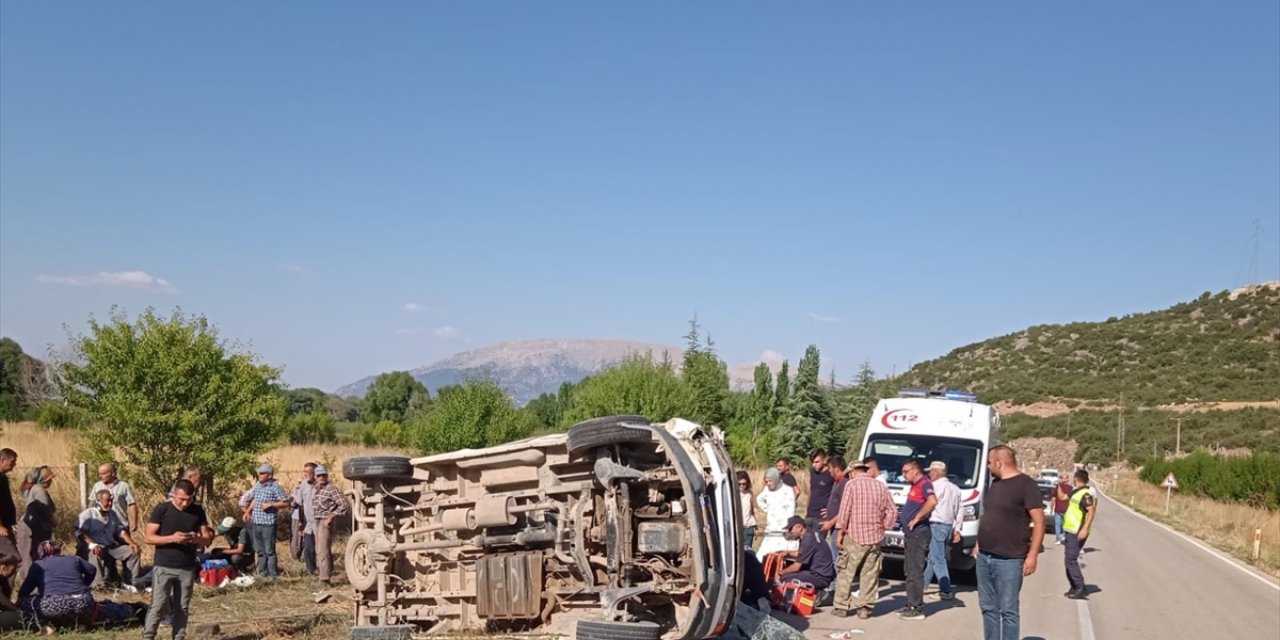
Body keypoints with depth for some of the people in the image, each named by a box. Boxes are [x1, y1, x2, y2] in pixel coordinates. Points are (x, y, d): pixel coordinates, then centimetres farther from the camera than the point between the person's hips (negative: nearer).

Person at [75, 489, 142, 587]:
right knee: (95, 554, -41)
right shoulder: (87, 514, -4)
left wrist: (131, 543, 1)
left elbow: (120, 530, 18)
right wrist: (92, 544, -34)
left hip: (111, 547, 7)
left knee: (134, 551, -5)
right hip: (94, 548, -7)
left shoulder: (112, 514, 18)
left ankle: (131, 582, 0)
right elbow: (80, 532, -17)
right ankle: (98, 585, -39)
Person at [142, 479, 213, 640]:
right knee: (158, 607, -4)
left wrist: (196, 539, -16)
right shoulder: (161, 509, -6)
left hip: (187, 569, 3)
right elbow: (149, 537, -7)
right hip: (164, 567, -3)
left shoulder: (198, 511, 3)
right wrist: (172, 538, -22)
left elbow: (207, 538, 6)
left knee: (183, 608, 8)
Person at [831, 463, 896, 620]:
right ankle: (865, 608, 8)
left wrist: (840, 531, -4)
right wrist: (884, 527, 16)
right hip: (875, 537, 4)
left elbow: (845, 510, -9)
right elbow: (892, 511, 9)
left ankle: (841, 606, 4)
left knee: (846, 572, 4)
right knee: (870, 574, 8)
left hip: (854, 536, -4)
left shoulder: (852, 484, -6)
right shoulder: (881, 486, 8)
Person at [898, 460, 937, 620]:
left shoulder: (924, 484, -13)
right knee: (910, 570, 15)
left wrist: (917, 518, -24)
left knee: (915, 571, -9)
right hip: (911, 534, 11)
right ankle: (911, 605, 21)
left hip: (918, 533, -11)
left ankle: (917, 609, -6)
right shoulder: (915, 486, 19)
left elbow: (932, 501, -31)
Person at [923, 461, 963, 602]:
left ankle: (946, 590, -7)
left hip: (936, 525, -8)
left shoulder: (936, 486, -8)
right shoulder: (954, 488, 16)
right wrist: (957, 529, 19)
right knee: (933, 557, 16)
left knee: (938, 559, -5)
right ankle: (922, 584, 24)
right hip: (949, 526, 9)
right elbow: (960, 510, 17)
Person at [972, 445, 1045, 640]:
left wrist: (1032, 555, -17)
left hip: (1009, 560, -8)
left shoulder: (1026, 485, -10)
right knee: (988, 608, 11)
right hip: (984, 558, 8)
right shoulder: (995, 483, 14)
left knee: (1007, 610, -3)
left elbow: (1039, 522, -13)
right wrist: (979, 543, 19)